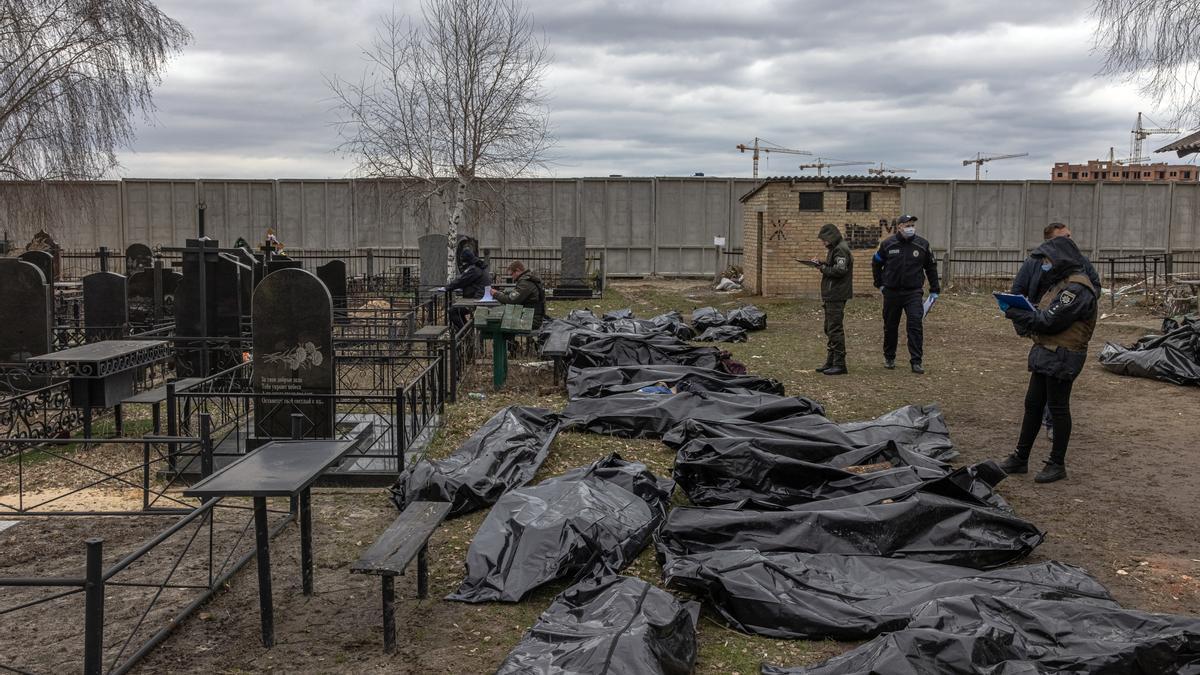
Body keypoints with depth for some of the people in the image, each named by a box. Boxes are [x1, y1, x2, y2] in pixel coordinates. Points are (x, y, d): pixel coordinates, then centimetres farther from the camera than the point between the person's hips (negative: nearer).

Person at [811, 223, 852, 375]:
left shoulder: (841, 250, -15)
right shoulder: (835, 249, 18)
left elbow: (840, 270, -24)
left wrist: (823, 268, -13)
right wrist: (821, 263, 6)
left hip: (836, 296, -11)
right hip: (831, 296, 11)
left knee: (835, 329, -9)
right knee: (829, 329, 15)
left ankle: (839, 364, -6)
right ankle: (830, 362, 22)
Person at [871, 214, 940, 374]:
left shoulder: (922, 245, 0)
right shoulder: (888, 244, -1)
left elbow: (931, 267, 11)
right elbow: (876, 263, 14)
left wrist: (934, 289, 9)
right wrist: (879, 283, 9)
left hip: (913, 293, -1)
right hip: (891, 292, 1)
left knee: (916, 325, -11)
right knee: (890, 326, 11)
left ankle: (916, 362, -8)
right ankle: (889, 358, 28)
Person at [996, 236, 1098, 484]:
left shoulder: (1076, 288, -18)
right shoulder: (1060, 284, 16)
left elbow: (1050, 321, -22)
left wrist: (1018, 315, -12)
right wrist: (1021, 315, -1)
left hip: (1062, 358, -10)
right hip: (1046, 354, 10)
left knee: (1058, 408, 1)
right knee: (1033, 405, 13)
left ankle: (1057, 464, 12)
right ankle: (1020, 458, 21)